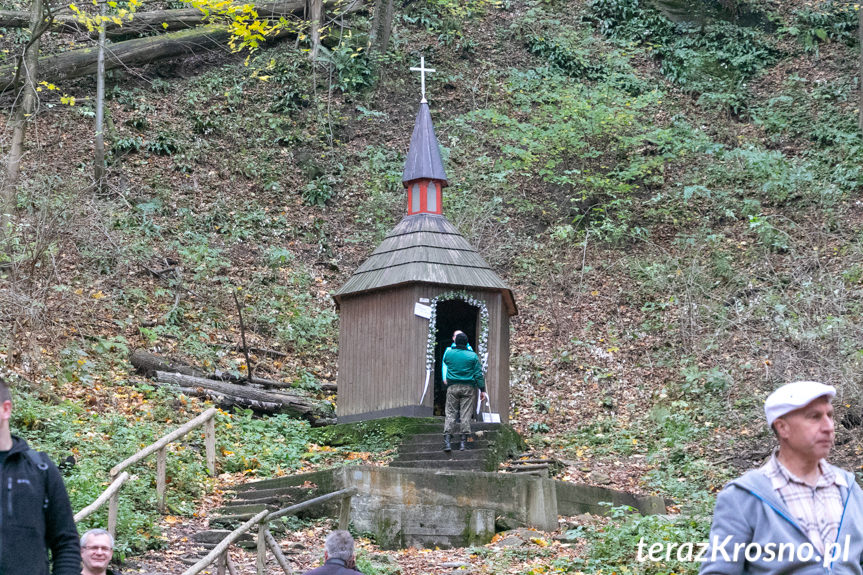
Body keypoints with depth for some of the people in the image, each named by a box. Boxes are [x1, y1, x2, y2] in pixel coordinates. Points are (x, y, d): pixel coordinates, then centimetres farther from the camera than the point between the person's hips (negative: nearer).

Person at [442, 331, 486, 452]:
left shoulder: (449, 353, 1)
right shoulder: (472, 356, -1)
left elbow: (445, 364, 22)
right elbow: (478, 374, -1)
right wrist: (482, 389, 4)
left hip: (452, 387, 0)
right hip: (467, 388, 0)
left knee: (450, 413, 2)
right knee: (465, 414, 2)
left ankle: (447, 440, -9)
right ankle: (463, 441, -1)